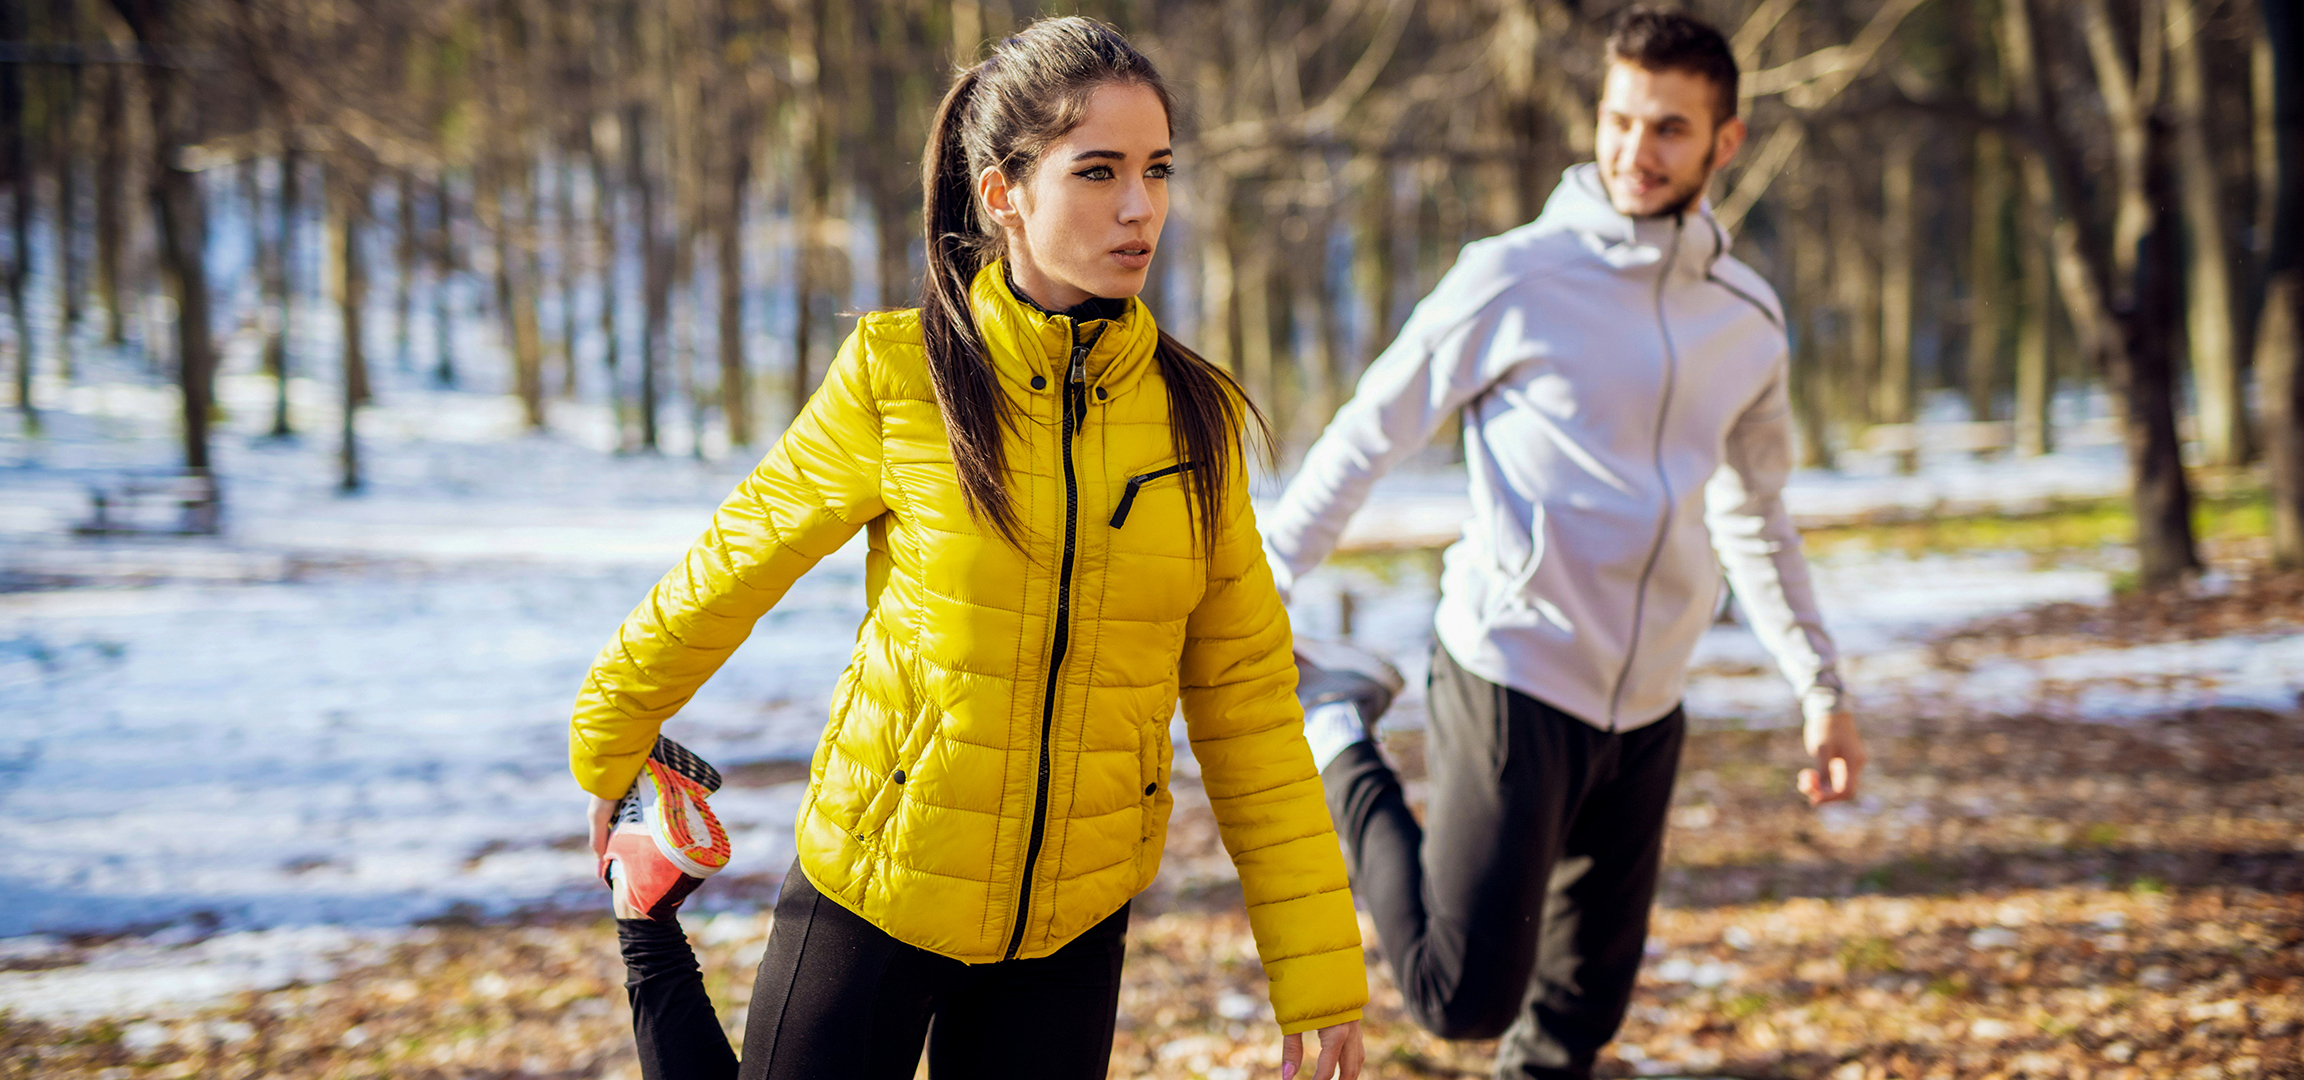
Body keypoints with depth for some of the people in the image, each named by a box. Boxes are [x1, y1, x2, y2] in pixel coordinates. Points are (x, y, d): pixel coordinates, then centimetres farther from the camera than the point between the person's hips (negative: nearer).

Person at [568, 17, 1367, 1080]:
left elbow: (1246, 704, 1)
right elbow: (733, 564, 3)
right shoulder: (898, 375, -10)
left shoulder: (1195, 413, -2)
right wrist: (610, 743, 14)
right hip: (871, 896, -2)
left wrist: (1317, 973, -1)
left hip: (1069, 927, 2)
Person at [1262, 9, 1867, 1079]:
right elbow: (1368, 435, -2)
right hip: (1511, 680, -5)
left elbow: (1756, 518, 21)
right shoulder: (1517, 280, -8)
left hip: (1646, 710, 5)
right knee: (1465, 994, -11)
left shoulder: (1747, 318, 8)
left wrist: (1820, 687, 16)